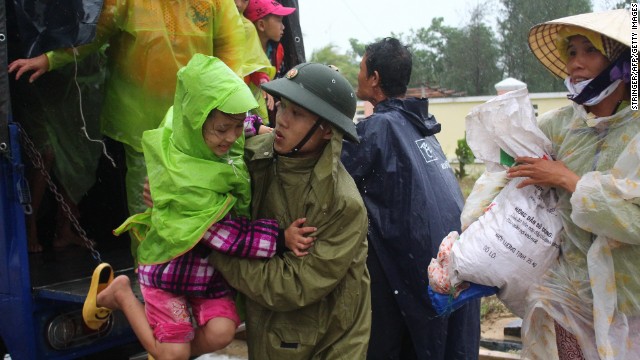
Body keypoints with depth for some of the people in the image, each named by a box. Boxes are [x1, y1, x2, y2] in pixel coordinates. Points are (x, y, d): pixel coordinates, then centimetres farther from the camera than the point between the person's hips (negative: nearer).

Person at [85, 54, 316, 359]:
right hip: (171, 265, -5)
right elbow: (227, 235, -29)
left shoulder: (235, 143, -14)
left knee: (220, 333, -12)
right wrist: (280, 236, -32)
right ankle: (120, 293, 23)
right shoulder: (179, 176, -32)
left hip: (211, 265, 5)